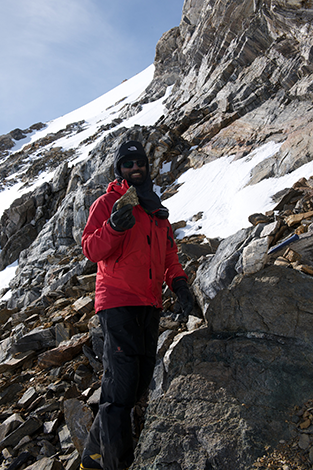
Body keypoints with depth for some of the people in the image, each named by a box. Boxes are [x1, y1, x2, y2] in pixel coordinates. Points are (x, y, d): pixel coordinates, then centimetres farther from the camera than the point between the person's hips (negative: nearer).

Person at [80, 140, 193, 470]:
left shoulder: (156, 209, 19)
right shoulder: (107, 203, 0)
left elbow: (168, 253, 20)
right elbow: (91, 250, -10)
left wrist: (178, 282, 4)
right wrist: (114, 227, -28)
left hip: (149, 304, 7)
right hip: (117, 302, -7)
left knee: (140, 380, 10)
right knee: (121, 382, -12)